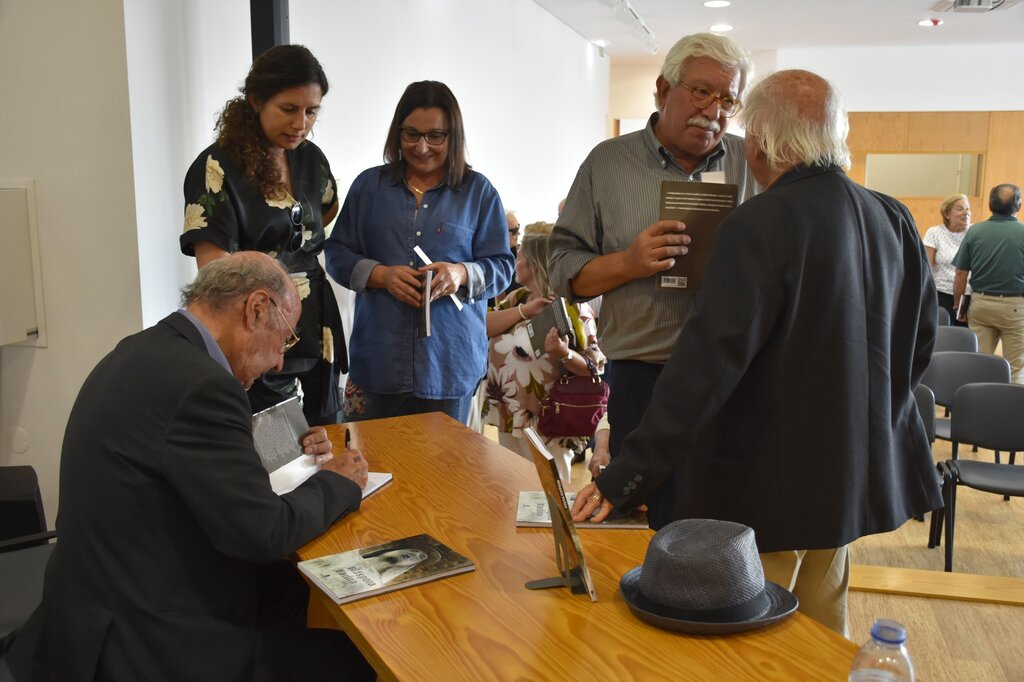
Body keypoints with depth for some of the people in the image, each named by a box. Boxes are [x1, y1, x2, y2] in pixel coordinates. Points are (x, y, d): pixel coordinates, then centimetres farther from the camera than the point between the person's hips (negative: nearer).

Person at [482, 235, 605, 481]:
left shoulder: (572, 306, -12)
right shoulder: (516, 298, 9)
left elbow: (595, 368, -15)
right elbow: (483, 327, -6)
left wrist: (564, 354, -34)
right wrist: (524, 310, -16)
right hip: (508, 416, 7)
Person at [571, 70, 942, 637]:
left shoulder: (760, 224, -21)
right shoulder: (894, 220, 2)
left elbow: (709, 361, -28)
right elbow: (920, 338, 12)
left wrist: (627, 474, -26)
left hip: (769, 484, -7)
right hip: (855, 474, 8)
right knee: (823, 630, 23)